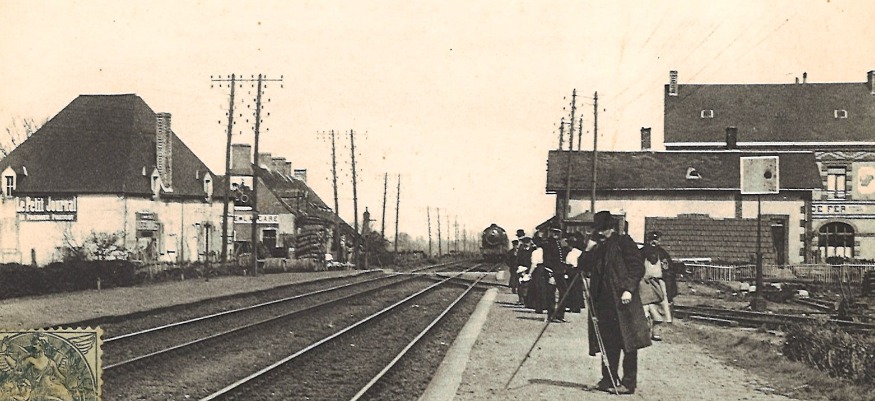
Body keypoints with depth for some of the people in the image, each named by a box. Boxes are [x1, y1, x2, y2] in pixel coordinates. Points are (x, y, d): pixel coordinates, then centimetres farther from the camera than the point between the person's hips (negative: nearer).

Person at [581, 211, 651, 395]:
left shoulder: (624, 242, -2)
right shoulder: (598, 248, 18)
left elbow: (637, 266, -8)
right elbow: (587, 270, 14)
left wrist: (629, 289, -17)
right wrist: (588, 250, 0)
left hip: (622, 302, -7)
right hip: (603, 302, 7)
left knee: (628, 342, -4)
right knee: (608, 344, 9)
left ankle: (629, 383, 0)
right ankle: (608, 380, 16)